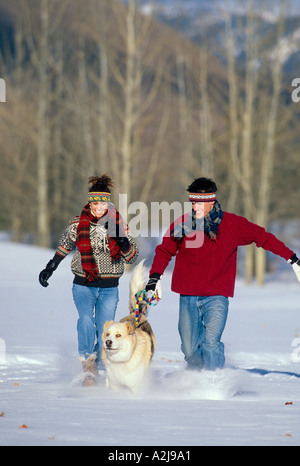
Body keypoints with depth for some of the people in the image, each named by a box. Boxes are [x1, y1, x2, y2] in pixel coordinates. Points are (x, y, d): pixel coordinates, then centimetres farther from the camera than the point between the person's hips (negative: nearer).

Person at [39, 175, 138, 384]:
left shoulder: (119, 225, 0)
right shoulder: (78, 225, 0)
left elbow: (133, 257, 4)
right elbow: (64, 247, 18)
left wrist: (125, 245, -17)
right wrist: (49, 268, 20)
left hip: (109, 288, 1)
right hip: (83, 286, -1)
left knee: (104, 331, -3)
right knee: (86, 320, -25)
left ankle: (98, 369, 13)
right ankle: (87, 361, -20)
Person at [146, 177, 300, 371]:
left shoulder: (233, 224, -3)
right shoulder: (182, 225, 0)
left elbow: (264, 238, 10)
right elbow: (164, 251, 16)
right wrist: (154, 277, 3)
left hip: (216, 296, -2)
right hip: (188, 296, 2)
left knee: (211, 344, -20)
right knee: (190, 350, 2)